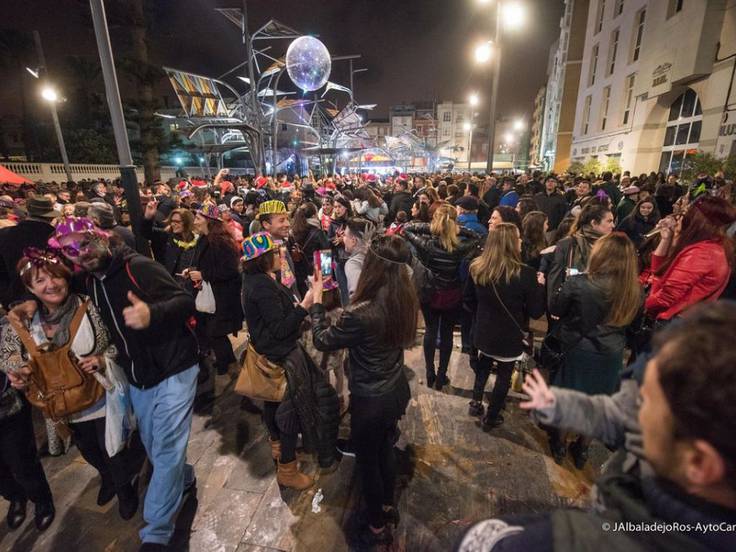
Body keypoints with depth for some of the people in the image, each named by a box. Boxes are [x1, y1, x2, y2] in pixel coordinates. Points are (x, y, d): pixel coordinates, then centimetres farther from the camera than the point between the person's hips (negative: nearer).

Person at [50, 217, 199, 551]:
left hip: (173, 372, -7)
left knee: (166, 451, -1)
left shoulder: (139, 266, -16)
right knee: (154, 447, 20)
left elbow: (186, 302, -23)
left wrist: (152, 313, -40)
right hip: (137, 380, 8)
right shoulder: (90, 285, 7)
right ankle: (183, 480, 47)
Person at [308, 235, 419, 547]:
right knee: (385, 451, 30)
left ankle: (377, 528, 43)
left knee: (367, 462, 19)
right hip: (395, 392, 7)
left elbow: (322, 341, -16)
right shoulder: (404, 302, -11)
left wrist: (316, 301, -4)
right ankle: (388, 506, 54)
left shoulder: (361, 313, -33)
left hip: (370, 400, -7)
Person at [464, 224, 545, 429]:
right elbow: (536, 312, -11)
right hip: (510, 335, -3)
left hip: (484, 331, 4)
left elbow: (468, 301, 2)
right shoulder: (525, 274, -22)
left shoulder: (477, 268, -10)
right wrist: (540, 286, 2)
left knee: (483, 366, 29)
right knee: (504, 375, 17)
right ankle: (491, 418, 31)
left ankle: (476, 402, 35)